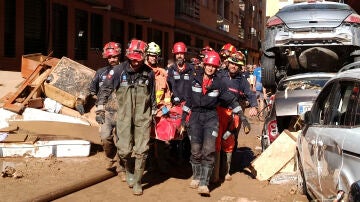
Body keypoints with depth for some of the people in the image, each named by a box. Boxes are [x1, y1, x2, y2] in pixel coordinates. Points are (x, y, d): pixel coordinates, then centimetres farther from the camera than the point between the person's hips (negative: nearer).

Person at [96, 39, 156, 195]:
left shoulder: (149, 72, 0)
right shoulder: (119, 70, -4)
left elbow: (152, 94, 13)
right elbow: (106, 87, 5)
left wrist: (153, 110, 19)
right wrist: (101, 103, -5)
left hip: (143, 117, 0)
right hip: (124, 116, 0)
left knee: (141, 151, -1)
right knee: (125, 150, -1)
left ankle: (137, 182, 13)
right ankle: (129, 171, 31)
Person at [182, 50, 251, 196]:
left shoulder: (219, 83, -1)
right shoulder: (195, 80, 4)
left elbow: (231, 100, 3)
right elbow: (189, 99, 13)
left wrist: (243, 118, 1)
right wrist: (183, 117, 14)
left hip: (211, 117, -2)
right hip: (196, 116, 2)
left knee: (209, 150, -13)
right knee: (196, 150, 3)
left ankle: (204, 183, -8)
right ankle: (196, 177, 25)